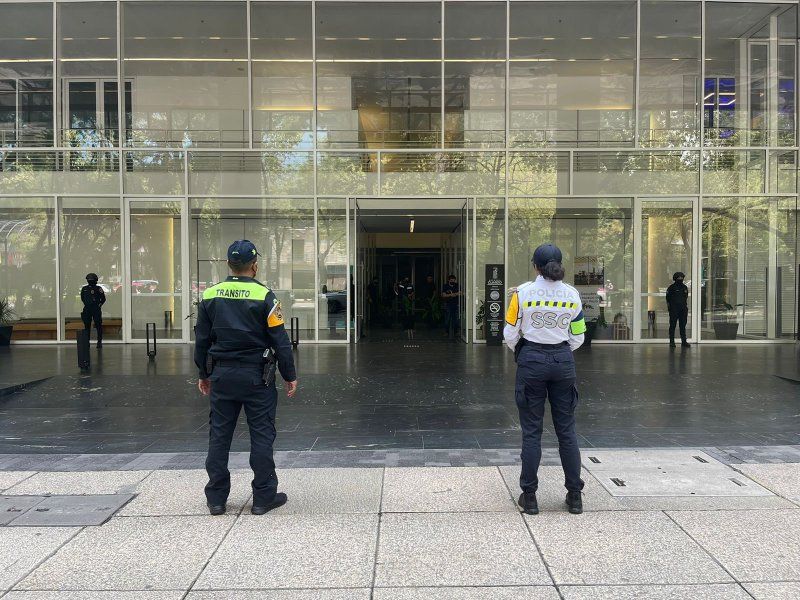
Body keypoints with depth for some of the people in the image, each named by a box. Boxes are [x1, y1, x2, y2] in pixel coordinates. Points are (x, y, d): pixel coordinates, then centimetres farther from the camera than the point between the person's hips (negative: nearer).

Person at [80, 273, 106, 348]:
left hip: (96, 310, -3)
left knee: (98, 326, -1)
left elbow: (103, 299, 2)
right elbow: (82, 298, 22)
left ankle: (99, 342, 5)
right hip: (87, 310, 4)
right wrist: (87, 304, 14)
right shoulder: (84, 289, 8)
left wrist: (99, 305, -1)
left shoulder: (98, 289, -3)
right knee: (87, 326, 7)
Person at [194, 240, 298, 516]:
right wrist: (289, 376, 0)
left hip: (221, 376, 4)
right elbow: (280, 341, -9)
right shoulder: (264, 296, -9)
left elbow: (201, 340, 10)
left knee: (219, 435, 11)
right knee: (261, 435, 5)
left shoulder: (210, 296, 3)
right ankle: (263, 497, 11)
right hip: (256, 376, -4)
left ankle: (216, 498, 18)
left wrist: (204, 374, 20)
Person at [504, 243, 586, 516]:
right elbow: (577, 337, 3)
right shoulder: (572, 295, -1)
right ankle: (575, 496, 18)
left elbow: (510, 334, -4)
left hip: (531, 360, -2)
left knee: (531, 430, 6)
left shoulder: (522, 293, -9)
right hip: (562, 361, 2)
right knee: (566, 429, 11)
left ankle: (529, 497, 12)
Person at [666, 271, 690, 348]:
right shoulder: (671, 288, -1)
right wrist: (669, 308, -6)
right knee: (672, 326, -1)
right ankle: (672, 342, 3)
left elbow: (686, 298, 19)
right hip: (674, 310, -4)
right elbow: (668, 299, -1)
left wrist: (686, 308, 12)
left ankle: (684, 341, 10)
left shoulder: (685, 287, 13)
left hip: (683, 310, 4)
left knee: (683, 326, 6)